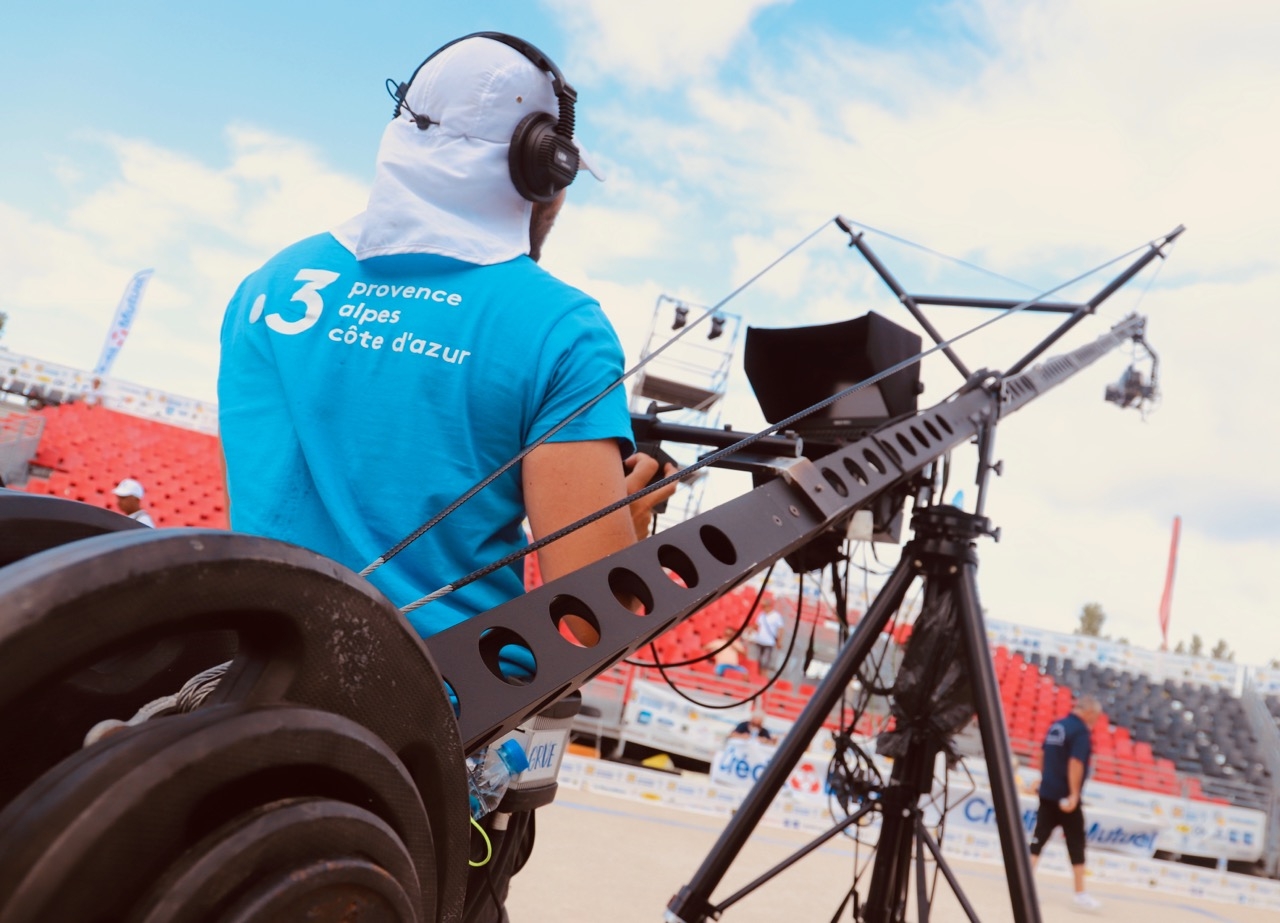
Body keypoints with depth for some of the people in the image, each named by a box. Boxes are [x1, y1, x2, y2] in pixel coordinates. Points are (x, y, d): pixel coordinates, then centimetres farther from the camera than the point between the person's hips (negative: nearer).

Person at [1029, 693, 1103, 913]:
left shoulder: (1056, 726, 12)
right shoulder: (1081, 731, -13)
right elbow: (1075, 763, -23)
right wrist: (1074, 794, -23)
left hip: (1047, 793, 7)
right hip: (1066, 797, -7)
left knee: (1039, 837, 7)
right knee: (1076, 844, 4)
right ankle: (1081, 894, 10)